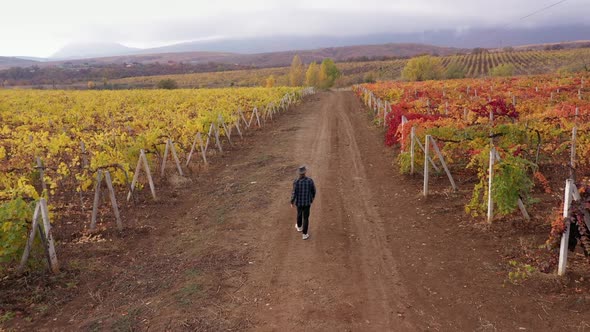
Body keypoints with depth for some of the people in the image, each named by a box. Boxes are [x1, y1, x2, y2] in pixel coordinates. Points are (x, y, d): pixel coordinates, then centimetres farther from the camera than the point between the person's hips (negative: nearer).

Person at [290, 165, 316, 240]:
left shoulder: (296, 182, -24)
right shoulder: (310, 180, -18)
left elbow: (294, 193, -19)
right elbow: (313, 190, -4)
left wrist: (292, 202, -2)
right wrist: (313, 197, 18)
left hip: (299, 202, 0)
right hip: (307, 202, 0)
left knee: (299, 214, 29)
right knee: (306, 218, 13)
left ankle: (299, 227, 54)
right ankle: (305, 234, 18)